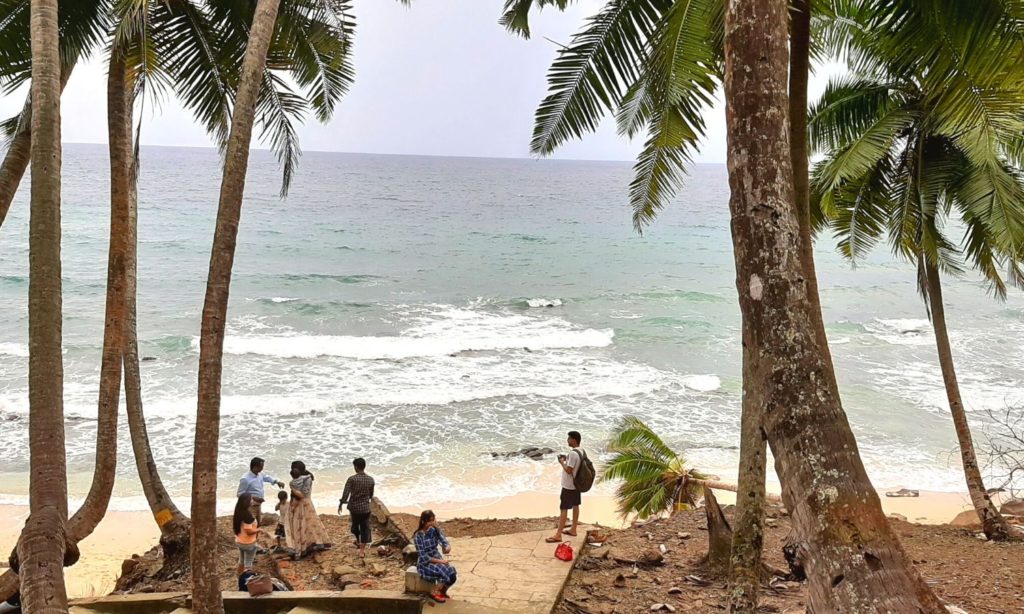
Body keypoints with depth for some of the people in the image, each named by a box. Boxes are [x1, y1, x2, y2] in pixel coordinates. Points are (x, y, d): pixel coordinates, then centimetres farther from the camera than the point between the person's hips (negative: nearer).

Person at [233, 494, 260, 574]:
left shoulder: (238, 513, 2)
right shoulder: (248, 515, -25)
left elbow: (234, 527, 11)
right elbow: (249, 530, -27)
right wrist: (258, 530, -12)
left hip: (239, 541, 8)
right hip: (248, 543, -8)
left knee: (241, 561, 21)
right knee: (248, 563, 3)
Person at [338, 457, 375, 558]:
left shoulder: (351, 479, -14)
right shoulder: (370, 480, -4)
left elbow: (345, 494, -18)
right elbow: (371, 495, 7)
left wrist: (341, 504, -4)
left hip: (354, 507, -1)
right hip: (365, 508, 1)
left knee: (355, 525, 25)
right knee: (365, 528, 8)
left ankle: (358, 542, 44)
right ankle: (362, 550, 4)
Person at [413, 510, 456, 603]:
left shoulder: (435, 530, 0)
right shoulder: (418, 536, -16)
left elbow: (445, 542, -7)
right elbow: (423, 557, -18)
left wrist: (447, 548, -32)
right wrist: (439, 561, -22)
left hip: (437, 559, 5)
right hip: (425, 564, -5)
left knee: (452, 573, -20)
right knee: (445, 572, -29)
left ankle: (443, 591, 9)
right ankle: (435, 593, -5)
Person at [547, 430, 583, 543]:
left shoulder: (573, 453, -25)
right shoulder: (581, 452, 5)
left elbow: (569, 470, -25)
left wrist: (562, 462, -11)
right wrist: (566, 459, 10)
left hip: (568, 486, -10)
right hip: (576, 484, 10)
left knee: (563, 509, -6)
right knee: (575, 506, 17)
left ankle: (558, 535, -4)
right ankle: (573, 530, 28)